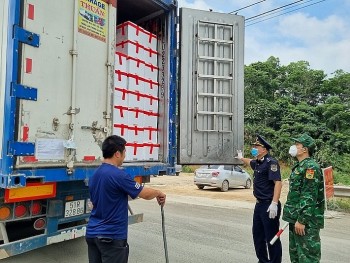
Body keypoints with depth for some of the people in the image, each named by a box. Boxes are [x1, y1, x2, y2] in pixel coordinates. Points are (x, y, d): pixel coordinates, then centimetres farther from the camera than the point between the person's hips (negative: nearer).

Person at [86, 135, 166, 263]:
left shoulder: (94, 175, 7)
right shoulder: (119, 175, -20)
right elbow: (146, 194, -13)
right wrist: (159, 193, 6)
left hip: (92, 233, 8)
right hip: (112, 236, -8)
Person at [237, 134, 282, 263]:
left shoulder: (271, 162, -15)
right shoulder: (258, 163, 11)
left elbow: (278, 183, -24)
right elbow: (250, 162, 37)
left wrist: (274, 204, -30)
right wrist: (241, 158, 54)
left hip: (269, 205, -10)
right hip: (259, 204, 10)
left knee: (272, 237, -1)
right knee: (258, 235, 17)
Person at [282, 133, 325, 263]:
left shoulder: (310, 167, -16)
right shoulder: (299, 166, 14)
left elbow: (309, 197, -22)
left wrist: (302, 220, -23)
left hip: (306, 220, -10)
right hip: (295, 217, 10)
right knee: (295, 252, 19)